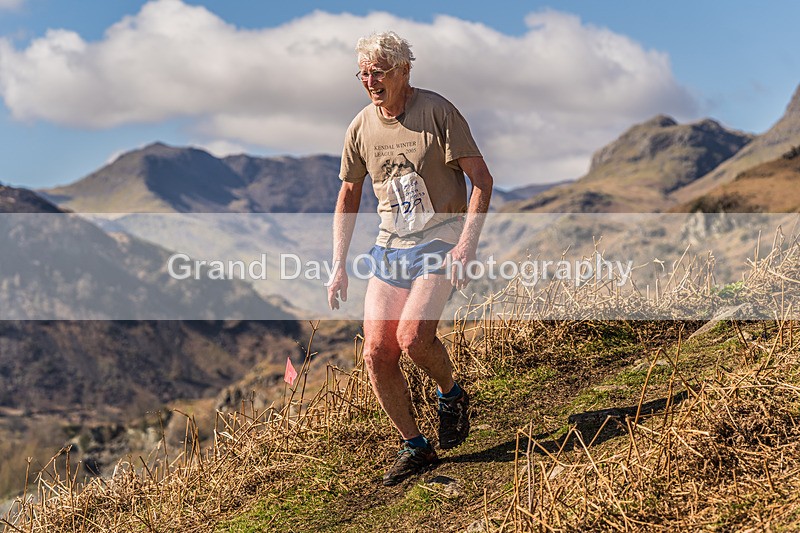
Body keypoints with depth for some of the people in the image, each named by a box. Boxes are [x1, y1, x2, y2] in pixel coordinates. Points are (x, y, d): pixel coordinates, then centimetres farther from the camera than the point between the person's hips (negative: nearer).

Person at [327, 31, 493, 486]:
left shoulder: (438, 111, -10)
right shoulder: (360, 128, 5)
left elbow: (482, 181, -9)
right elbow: (348, 198, 15)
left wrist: (467, 244, -21)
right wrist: (339, 266, 10)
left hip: (442, 241, -5)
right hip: (391, 247, 5)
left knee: (413, 336, -24)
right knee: (377, 354, -4)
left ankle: (452, 395, 9)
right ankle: (416, 448, 13)